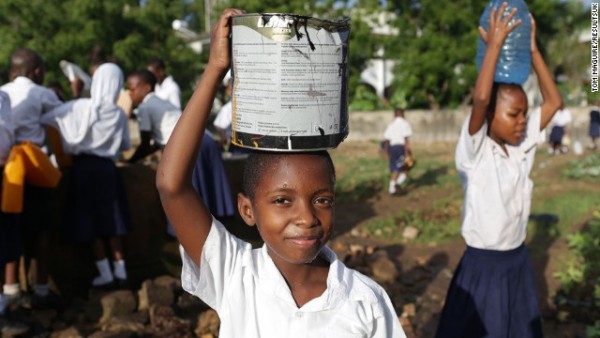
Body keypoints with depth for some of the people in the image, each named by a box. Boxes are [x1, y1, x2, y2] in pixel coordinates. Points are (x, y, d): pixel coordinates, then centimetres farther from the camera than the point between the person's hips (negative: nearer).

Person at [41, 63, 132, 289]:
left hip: (83, 167, -2)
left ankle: (106, 274, 8)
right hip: (106, 168, 2)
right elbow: (125, 145, 11)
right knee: (111, 220, 12)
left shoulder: (79, 107, -7)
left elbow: (45, 119, -4)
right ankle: (120, 271, 15)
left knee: (91, 221, 6)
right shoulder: (118, 114, -1)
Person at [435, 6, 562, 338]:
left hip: (519, 260, 6)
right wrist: (494, 44, -25)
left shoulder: (521, 148, 1)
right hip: (483, 264, -6)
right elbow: (480, 98, -32)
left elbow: (554, 102, 1)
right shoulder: (474, 152, -16)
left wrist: (532, 50, -3)